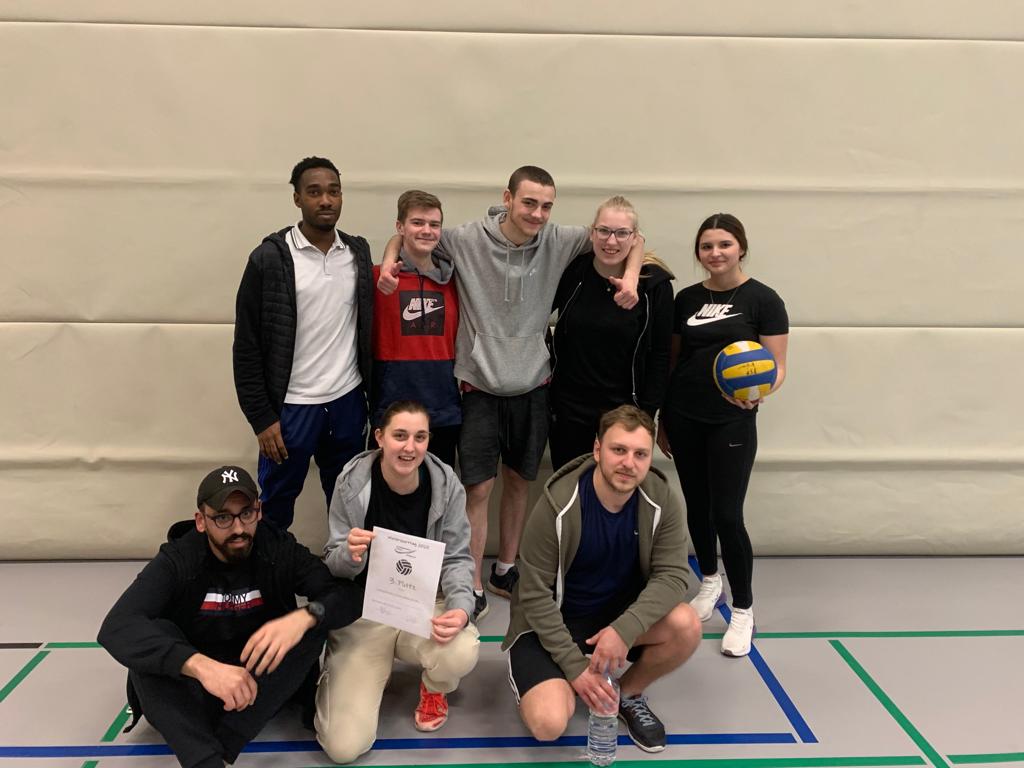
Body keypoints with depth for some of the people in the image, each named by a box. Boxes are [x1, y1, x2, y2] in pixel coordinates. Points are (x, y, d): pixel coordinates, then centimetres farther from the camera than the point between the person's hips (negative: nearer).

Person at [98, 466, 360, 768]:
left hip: (262, 679, 1)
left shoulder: (281, 549, -10)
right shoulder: (177, 561, -15)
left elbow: (349, 596, -16)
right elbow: (116, 627, -30)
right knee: (151, 634, -27)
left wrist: (304, 616, -40)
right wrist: (201, 665, -45)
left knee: (314, 625, -24)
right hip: (191, 684, -1)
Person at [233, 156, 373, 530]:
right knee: (276, 506, 10)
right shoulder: (269, 258, -9)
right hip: (291, 407, -3)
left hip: (348, 402, 4)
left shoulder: (358, 252, 4)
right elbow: (247, 346, -8)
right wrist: (262, 417, -10)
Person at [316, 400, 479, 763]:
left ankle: (434, 689, 7)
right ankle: (343, 676, 25)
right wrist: (349, 555, -29)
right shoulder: (352, 483, -13)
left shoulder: (446, 485, -11)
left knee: (462, 652, -36)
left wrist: (460, 607, -23)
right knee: (344, 746, -12)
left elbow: (457, 558, -3)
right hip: (363, 612, -1)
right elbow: (333, 565, -3)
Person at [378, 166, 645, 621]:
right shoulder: (467, 240, -11)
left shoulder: (559, 242, -5)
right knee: (478, 487, -2)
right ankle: (473, 587, 13)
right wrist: (389, 260, -15)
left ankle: (505, 570, 33)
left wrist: (630, 276, -13)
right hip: (481, 388, -3)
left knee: (518, 480, 15)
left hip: (533, 386, 3)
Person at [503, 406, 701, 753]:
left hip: (620, 610, 4)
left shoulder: (661, 501, -14)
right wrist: (575, 666, -21)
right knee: (549, 723, -24)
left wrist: (625, 628, -33)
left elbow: (673, 575, -17)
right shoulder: (558, 506, -25)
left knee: (686, 626, -24)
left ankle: (629, 694, 6)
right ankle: (546, 680, 13)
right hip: (551, 621, -4)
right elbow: (535, 594, -19)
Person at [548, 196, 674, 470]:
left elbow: (659, 355, -4)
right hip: (568, 409, 2)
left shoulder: (654, 284, -9)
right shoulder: (571, 271, -6)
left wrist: (647, 412, -6)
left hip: (624, 410, -1)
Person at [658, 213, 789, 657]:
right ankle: (709, 581, 37)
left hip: (732, 422, -4)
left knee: (727, 515, -4)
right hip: (684, 420, 4)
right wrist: (662, 419, 13)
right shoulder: (686, 299, 7)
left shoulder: (762, 299, -5)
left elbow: (777, 367, -6)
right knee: (696, 507, 13)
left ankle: (743, 610, 14)